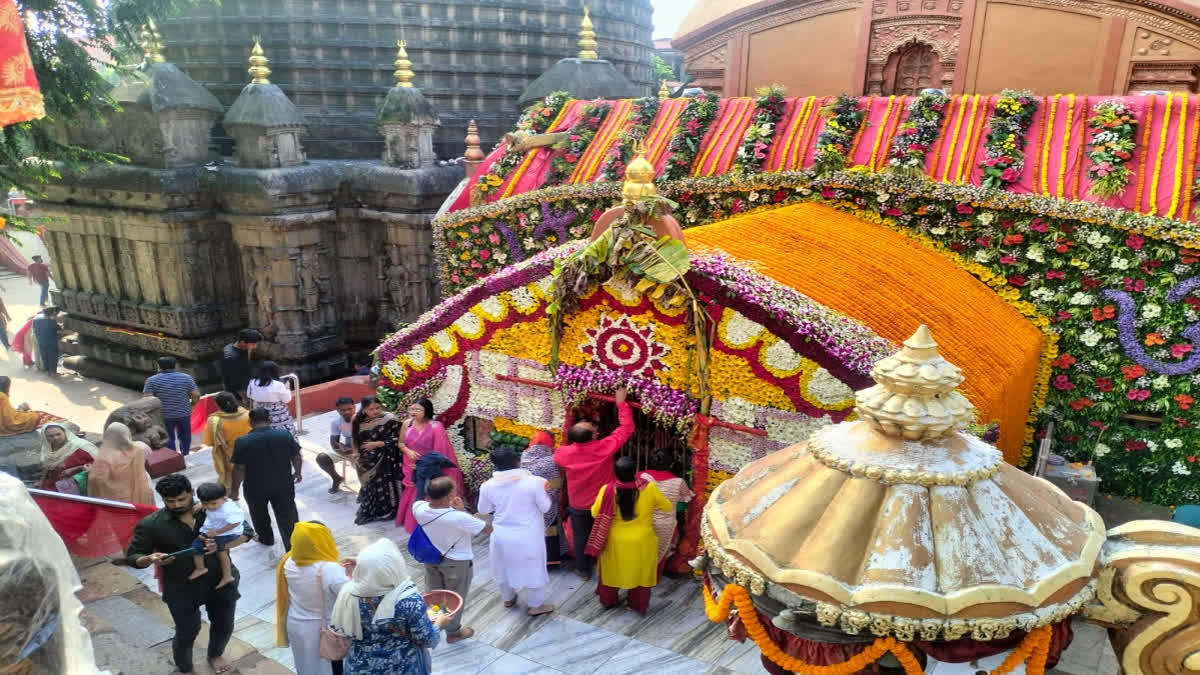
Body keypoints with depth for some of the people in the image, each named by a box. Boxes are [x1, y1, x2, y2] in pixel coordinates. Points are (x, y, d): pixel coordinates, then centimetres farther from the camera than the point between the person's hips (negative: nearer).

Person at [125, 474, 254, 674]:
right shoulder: (150, 524, -13)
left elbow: (246, 531, -7)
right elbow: (133, 557, -4)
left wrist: (223, 545, -27)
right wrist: (150, 559, -27)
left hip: (221, 581, 2)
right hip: (181, 588, -2)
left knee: (224, 625, 18)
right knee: (187, 632, 9)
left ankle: (216, 654, 51)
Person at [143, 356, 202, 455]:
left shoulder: (152, 380, -10)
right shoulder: (186, 378, -6)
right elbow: (196, 395, -7)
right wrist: (191, 404, 11)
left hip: (163, 415, -1)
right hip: (184, 413, 2)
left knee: (168, 438, 13)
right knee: (185, 435, 20)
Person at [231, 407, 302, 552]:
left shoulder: (243, 442, -16)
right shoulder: (285, 435, -9)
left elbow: (239, 469, -12)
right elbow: (296, 457, 0)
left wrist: (234, 489, 1)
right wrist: (297, 473, 18)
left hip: (256, 488, -1)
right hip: (283, 485, 1)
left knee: (260, 514, 25)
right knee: (287, 516, 9)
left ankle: (266, 538, 44)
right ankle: (293, 548, 7)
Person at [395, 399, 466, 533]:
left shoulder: (435, 426, -20)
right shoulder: (407, 423, -5)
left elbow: (440, 451, -17)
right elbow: (401, 443, 7)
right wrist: (408, 451, -14)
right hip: (412, 469, 5)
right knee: (413, 498, 18)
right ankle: (414, 525, 36)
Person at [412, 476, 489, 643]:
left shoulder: (418, 508, -24)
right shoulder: (459, 518, -37)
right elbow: (488, 528, -22)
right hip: (457, 562, -5)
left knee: (433, 593, 29)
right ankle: (453, 632, 39)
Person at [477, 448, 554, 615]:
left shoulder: (488, 485, -12)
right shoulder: (533, 481, -21)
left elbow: (483, 510, 4)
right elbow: (545, 507, -10)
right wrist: (544, 491, 7)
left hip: (502, 536, 3)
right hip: (529, 536, -3)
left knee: (505, 567, 27)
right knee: (535, 569, 19)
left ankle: (508, 598, 48)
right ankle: (536, 605, 33)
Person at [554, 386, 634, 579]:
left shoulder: (565, 452, -24)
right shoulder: (604, 447, -30)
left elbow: (557, 456, 3)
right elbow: (626, 428, -22)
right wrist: (621, 402, -17)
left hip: (578, 505, 1)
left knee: (581, 537, 20)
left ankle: (583, 570, 35)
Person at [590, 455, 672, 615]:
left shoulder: (607, 490, -22)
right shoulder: (649, 488, -22)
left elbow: (595, 513, -7)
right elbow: (669, 508, -4)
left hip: (615, 541, 1)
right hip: (641, 542, -1)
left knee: (612, 570, 25)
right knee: (640, 573, 22)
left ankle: (608, 600, 44)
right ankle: (639, 606, 37)